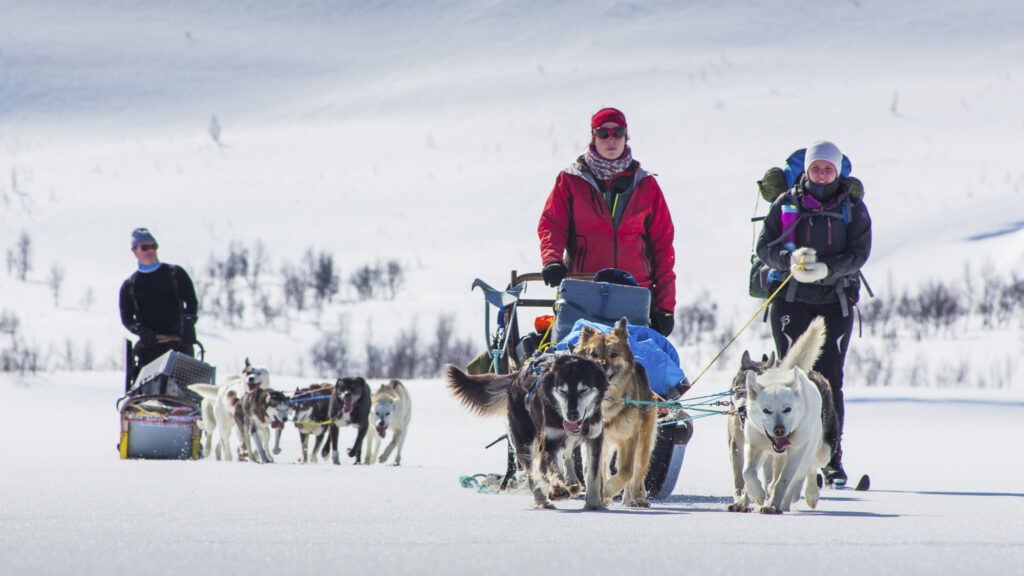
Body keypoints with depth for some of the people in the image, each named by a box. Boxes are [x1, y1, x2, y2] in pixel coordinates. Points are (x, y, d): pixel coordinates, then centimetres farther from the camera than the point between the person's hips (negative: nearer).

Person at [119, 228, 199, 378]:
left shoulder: (175, 273, 11)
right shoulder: (129, 285, 13)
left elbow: (191, 301, 4)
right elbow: (126, 316, 7)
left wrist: (188, 324, -14)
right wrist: (141, 331, -14)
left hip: (179, 341, 0)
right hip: (149, 347, 0)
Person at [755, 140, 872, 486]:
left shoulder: (852, 208, 6)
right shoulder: (786, 204, 7)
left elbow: (859, 253, -4)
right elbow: (765, 247, 1)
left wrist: (826, 269, -21)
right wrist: (791, 259, -20)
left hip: (834, 301, 0)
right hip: (791, 300, 0)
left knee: (829, 379, -3)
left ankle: (832, 460, 3)